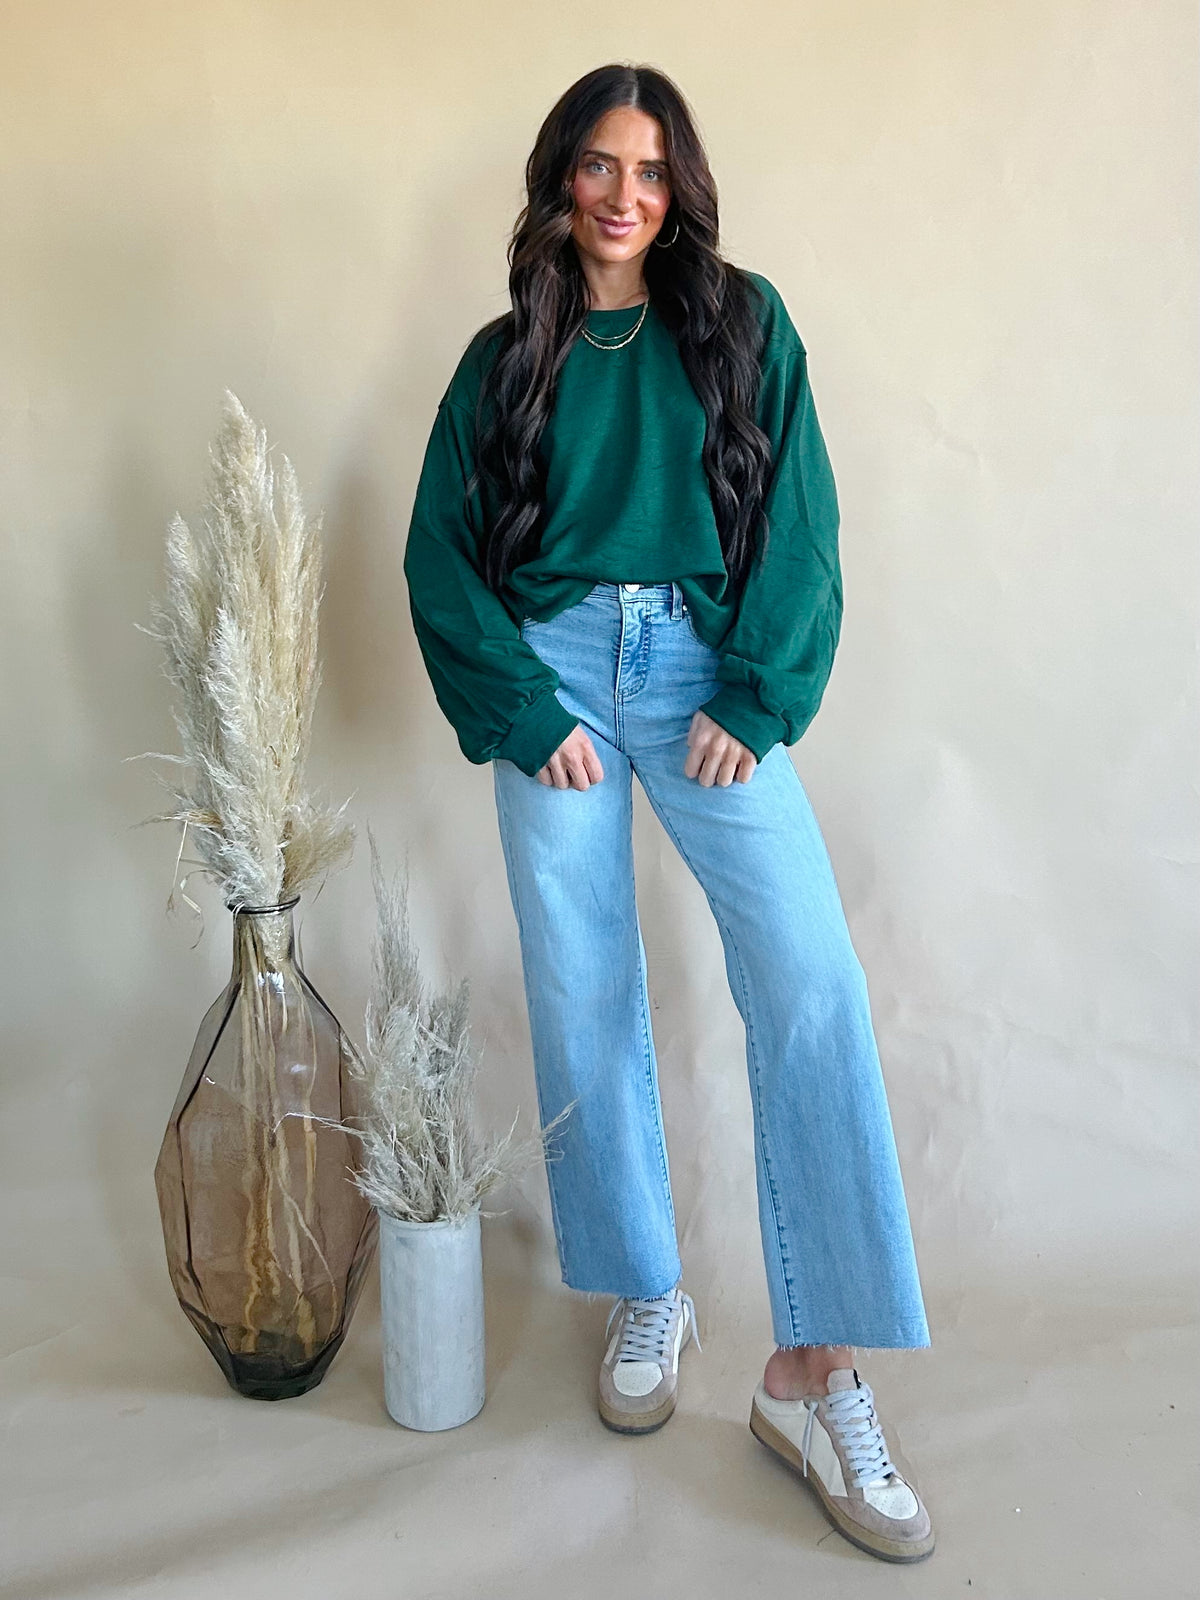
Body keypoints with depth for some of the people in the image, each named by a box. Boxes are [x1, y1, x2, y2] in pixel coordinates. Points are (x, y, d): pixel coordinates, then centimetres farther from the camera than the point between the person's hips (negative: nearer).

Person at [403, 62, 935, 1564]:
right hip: (555, 680, 1)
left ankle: (816, 1373, -7)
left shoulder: (743, 324, 11)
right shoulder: (504, 358, 12)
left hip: (707, 677, -1)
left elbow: (797, 523, 3)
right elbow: (441, 556, 7)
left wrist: (755, 701, -8)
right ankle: (645, 1297, 21)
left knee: (812, 986, -15)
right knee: (582, 994, 2)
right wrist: (522, 711, -6)